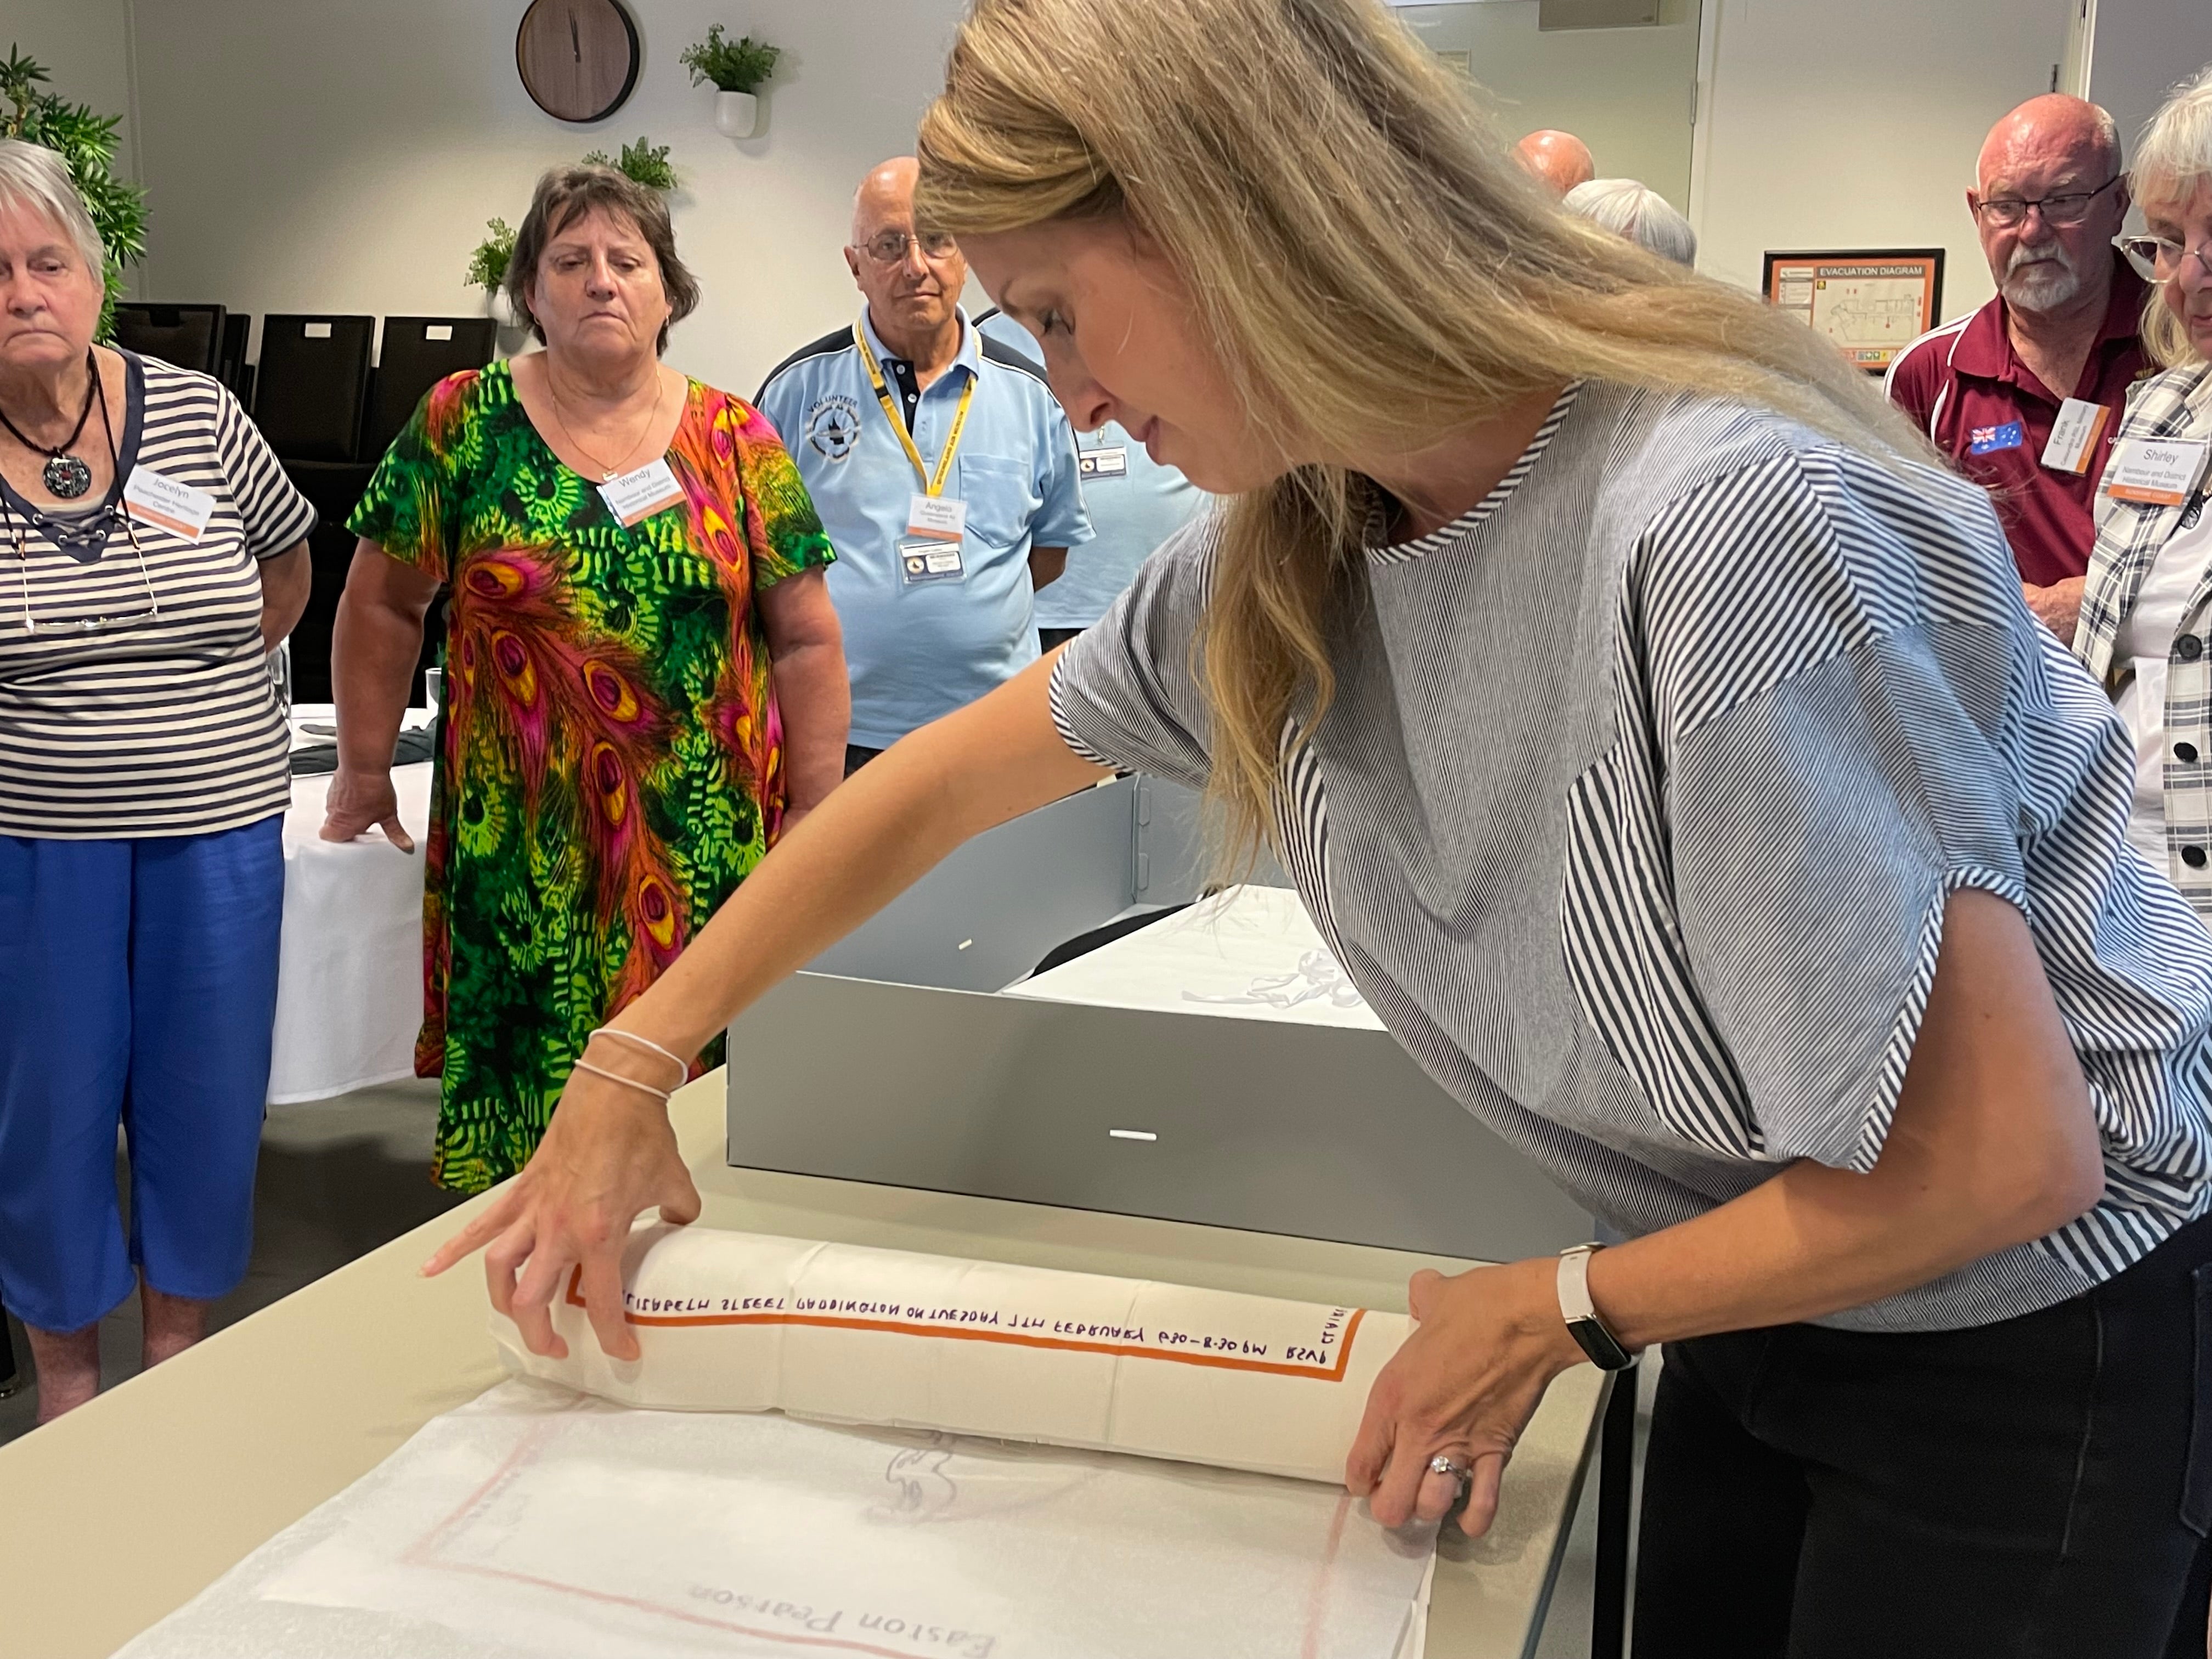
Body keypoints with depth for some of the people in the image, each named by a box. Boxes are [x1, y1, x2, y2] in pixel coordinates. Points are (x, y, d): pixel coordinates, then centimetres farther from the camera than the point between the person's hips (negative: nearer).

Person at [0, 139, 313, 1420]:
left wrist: (201, 684, 8)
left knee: (206, 1095, 11)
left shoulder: (196, 414, -1)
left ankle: (179, 1339, 32)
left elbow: (286, 560, 14)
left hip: (218, 828, 2)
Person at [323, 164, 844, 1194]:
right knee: (521, 1086, 2)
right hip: (520, 849, 0)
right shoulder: (464, 424, 2)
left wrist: (815, 815, 2)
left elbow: (805, 640, 5)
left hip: (707, 846, 1)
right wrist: (366, 768, 10)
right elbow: (382, 604, 9)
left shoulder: (739, 443, 4)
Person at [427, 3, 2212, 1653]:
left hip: (2034, 1338, -6)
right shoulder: (1282, 564, -8)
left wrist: (1561, 1309, -15)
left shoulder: (1730, 526, -33)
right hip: (1763, 1315, 6)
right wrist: (635, 1066, 6)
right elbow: (944, 779, 5)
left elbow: (2001, 1159, -28)